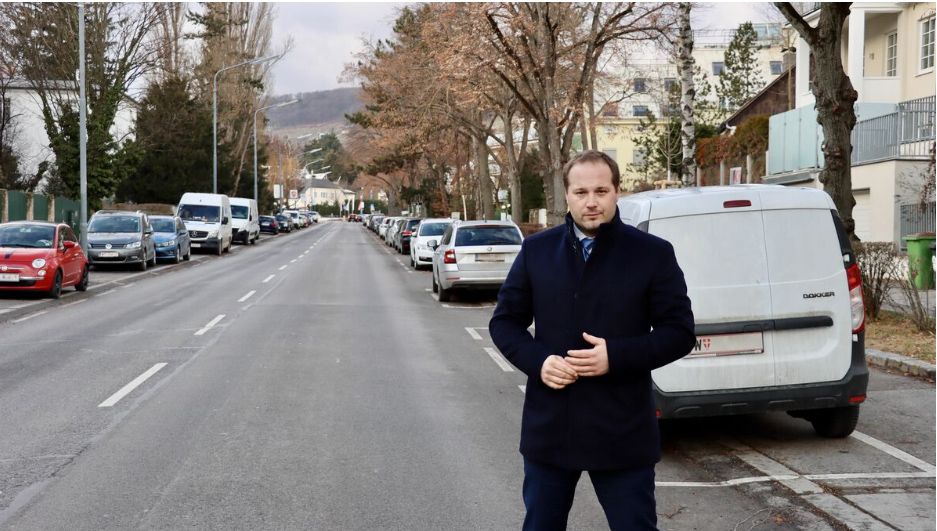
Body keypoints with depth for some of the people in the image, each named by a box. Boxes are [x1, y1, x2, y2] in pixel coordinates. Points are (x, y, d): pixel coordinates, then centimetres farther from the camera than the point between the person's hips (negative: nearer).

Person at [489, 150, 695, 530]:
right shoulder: (536, 250, 4)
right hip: (548, 430, 3)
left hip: (622, 436, -3)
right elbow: (504, 321, 9)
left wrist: (616, 356, -19)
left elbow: (679, 331, -4)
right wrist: (537, 361, -12)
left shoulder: (653, 254, -4)